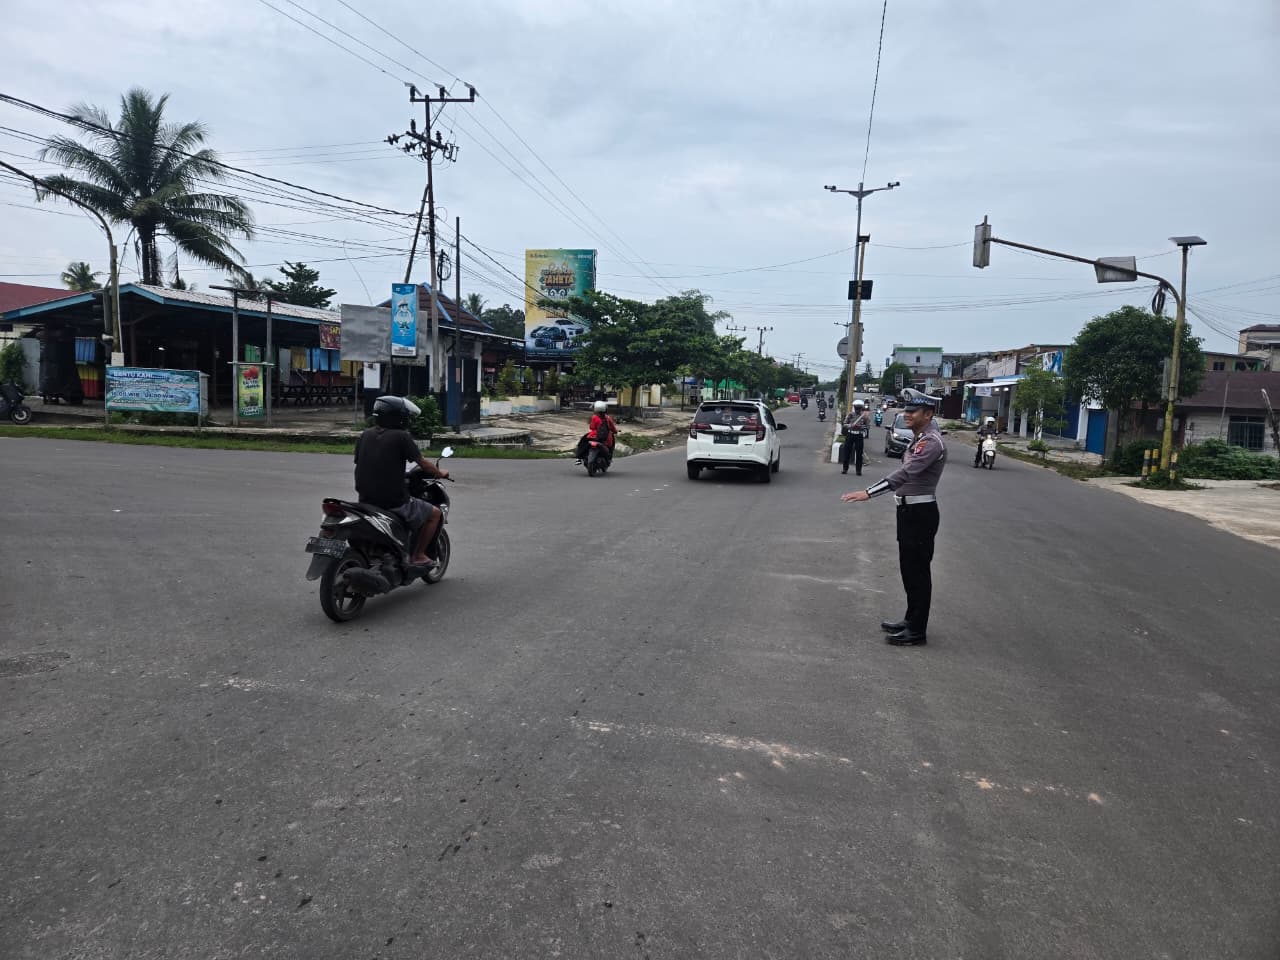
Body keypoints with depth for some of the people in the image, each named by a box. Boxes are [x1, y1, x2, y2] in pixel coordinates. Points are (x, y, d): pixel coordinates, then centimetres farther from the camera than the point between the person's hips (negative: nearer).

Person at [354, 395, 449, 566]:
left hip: (365, 501, 7)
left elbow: (359, 464, 15)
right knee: (435, 514, 14)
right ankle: (418, 555, 13)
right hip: (393, 500, -7)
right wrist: (441, 473, 14)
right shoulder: (401, 437, -12)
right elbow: (423, 463, -6)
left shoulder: (364, 435, 6)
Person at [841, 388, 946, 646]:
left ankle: (917, 631, 6)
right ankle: (911, 619, 30)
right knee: (908, 569, 17)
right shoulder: (919, 438, 14)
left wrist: (868, 492, -38)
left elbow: (906, 472, -31)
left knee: (917, 571, -2)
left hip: (920, 513, -10)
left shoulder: (932, 442, -19)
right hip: (909, 510, 10)